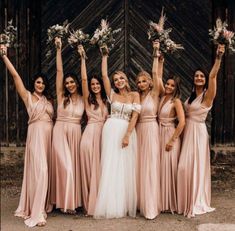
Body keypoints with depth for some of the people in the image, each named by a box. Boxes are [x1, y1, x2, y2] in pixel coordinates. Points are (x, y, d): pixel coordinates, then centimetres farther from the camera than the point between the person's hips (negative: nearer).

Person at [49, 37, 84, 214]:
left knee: (74, 166, 6)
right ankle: (65, 202, 7)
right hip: (61, 132, -2)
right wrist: (59, 49, -7)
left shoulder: (83, 99, 7)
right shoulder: (62, 96, 1)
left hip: (76, 133, 2)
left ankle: (74, 200, 18)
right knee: (65, 166, -5)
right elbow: (59, 70, -4)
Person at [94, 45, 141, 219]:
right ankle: (112, 206, 3)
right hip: (112, 130, 1)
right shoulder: (112, 94, 10)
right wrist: (105, 57, 12)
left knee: (126, 167, 1)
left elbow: (135, 116, -4)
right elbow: (104, 75, 6)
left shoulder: (134, 95, 6)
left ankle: (125, 205, 10)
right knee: (111, 167, -2)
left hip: (128, 131, -1)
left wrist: (127, 135, -13)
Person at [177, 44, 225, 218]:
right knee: (185, 167, 8)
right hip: (187, 132, 7)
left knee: (196, 166, -1)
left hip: (198, 132, -7)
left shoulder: (207, 95, -11)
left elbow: (213, 76, -26)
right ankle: (187, 201, 23)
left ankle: (197, 203, 14)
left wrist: (219, 57, -37)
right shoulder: (192, 96, 11)